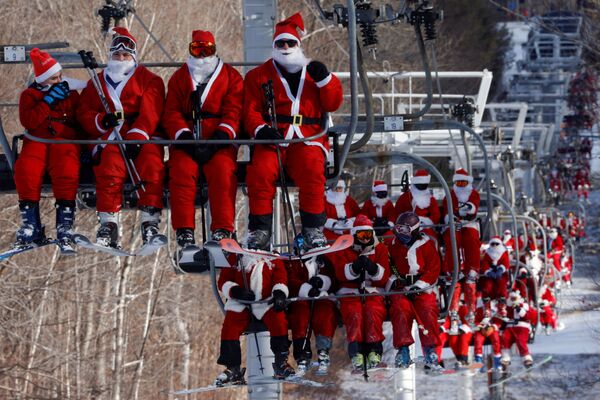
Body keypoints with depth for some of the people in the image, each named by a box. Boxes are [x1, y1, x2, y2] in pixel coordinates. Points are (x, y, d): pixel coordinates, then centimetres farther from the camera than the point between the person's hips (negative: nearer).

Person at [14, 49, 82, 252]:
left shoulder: (71, 93, 18)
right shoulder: (29, 95, 14)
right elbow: (28, 122, -3)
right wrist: (48, 101, -8)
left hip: (65, 141, 0)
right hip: (37, 141, 0)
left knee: (66, 169, -33)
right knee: (25, 168, -31)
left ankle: (65, 227, -30)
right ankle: (31, 226, -22)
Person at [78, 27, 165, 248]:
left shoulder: (149, 80, 14)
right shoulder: (97, 82, 24)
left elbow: (150, 113, -1)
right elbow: (84, 113, 13)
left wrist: (136, 138, -17)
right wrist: (102, 120, -10)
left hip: (143, 137, -1)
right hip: (110, 137, 1)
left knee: (151, 163, -31)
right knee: (110, 163, -31)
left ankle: (150, 223, -31)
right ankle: (108, 225, -33)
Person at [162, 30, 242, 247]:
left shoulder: (231, 77, 14)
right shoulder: (179, 78, 20)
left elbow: (233, 113, 2)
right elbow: (171, 113, 9)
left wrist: (220, 137, -15)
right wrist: (184, 136, -11)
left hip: (219, 141, -1)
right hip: (185, 140, 1)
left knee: (222, 169, -30)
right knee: (182, 170, -28)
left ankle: (222, 229, -33)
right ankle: (184, 230, -30)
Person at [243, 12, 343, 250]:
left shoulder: (313, 71, 20)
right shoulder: (259, 76, 18)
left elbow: (333, 104, 12)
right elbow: (251, 111, 9)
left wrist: (324, 79, -5)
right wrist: (261, 130, -12)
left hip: (307, 139, 0)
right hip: (271, 141, 0)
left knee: (311, 168, -33)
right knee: (261, 170, -31)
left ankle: (313, 230, -26)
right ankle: (260, 231, -22)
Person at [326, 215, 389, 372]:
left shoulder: (380, 250, 13)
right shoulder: (343, 251, 13)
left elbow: (384, 276, 2)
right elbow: (341, 274, -4)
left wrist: (372, 267, -18)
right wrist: (355, 266, -22)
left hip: (374, 294, 0)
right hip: (350, 294, 0)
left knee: (373, 312, -33)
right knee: (354, 314, -33)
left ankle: (374, 351, -35)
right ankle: (356, 353, -39)